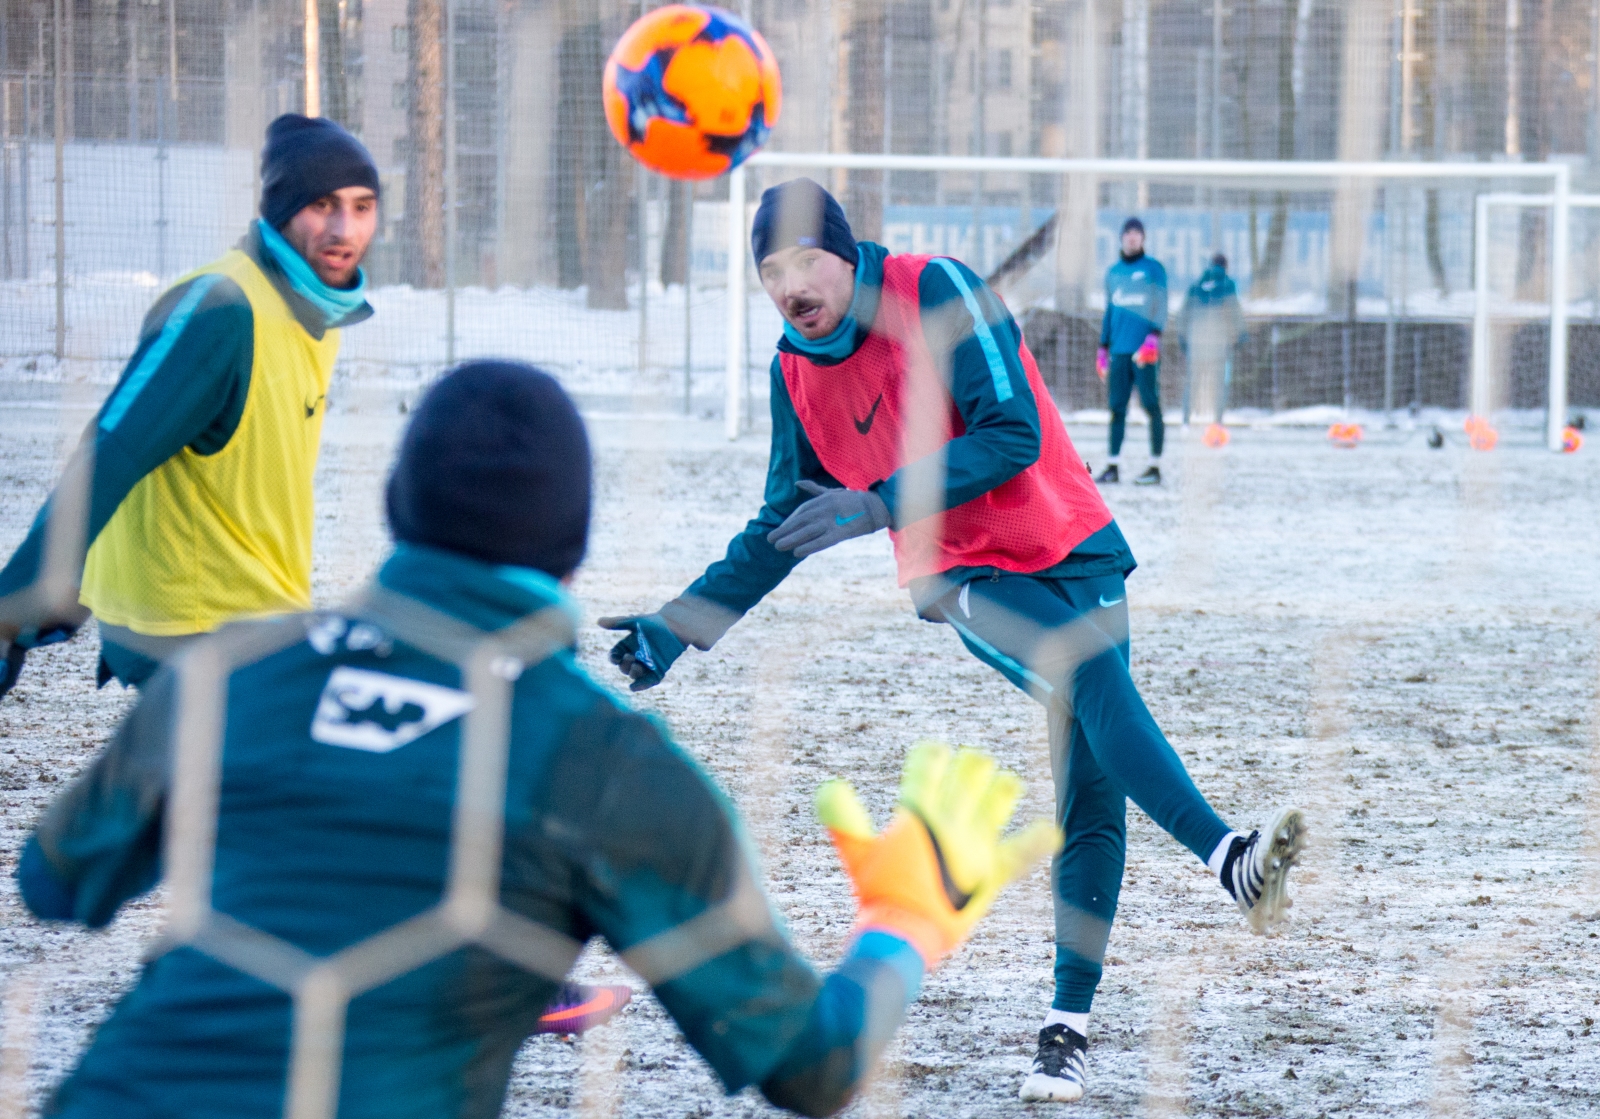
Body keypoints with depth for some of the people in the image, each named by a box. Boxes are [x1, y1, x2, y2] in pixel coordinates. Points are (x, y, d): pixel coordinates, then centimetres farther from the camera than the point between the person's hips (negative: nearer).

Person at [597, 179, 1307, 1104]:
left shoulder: (937, 293, -12)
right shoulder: (796, 372, 4)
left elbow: (1013, 435, -19)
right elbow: (786, 530, 17)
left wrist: (882, 507, -26)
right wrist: (680, 626, 12)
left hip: (1073, 553, -1)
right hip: (967, 579, 1)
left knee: (1092, 794, -7)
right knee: (1089, 675, -31)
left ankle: (1069, 1027, -1)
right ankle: (1230, 860, -43)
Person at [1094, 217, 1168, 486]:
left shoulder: (1153, 269, 3)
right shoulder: (1113, 272, 18)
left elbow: (1160, 305, -5)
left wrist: (1153, 337, -19)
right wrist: (1103, 348, 19)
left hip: (1145, 352, -5)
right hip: (1119, 350, 5)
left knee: (1151, 406, -5)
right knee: (1117, 408, 3)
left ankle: (1155, 466, -3)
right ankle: (1113, 465, 6)